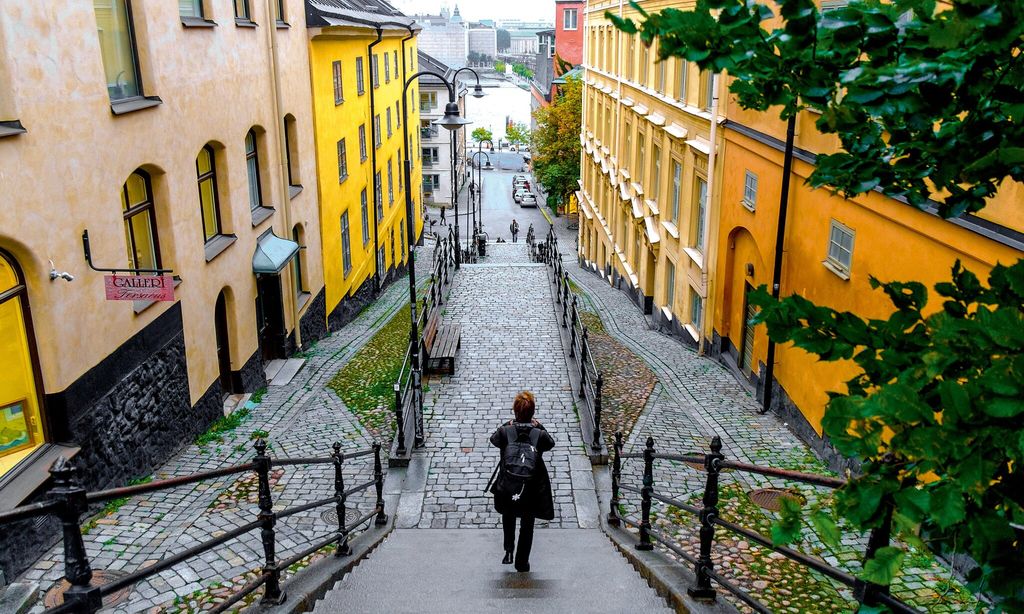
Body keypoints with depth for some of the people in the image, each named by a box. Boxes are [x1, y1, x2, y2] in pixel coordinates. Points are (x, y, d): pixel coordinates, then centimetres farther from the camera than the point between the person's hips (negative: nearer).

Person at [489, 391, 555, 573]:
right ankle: (522, 563, 29)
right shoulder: (539, 434, -15)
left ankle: (509, 550, 26)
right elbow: (551, 443, 7)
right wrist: (539, 426, 11)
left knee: (508, 515, 32)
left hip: (507, 491, 1)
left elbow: (494, 439, 7)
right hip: (531, 491, 0)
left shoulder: (505, 431, -15)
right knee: (527, 526, 19)